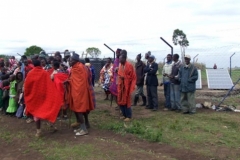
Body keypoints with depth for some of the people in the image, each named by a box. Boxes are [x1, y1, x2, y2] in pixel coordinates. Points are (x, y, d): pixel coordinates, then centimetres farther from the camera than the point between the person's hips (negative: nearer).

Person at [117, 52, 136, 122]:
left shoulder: (129, 65, -13)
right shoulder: (120, 65, 9)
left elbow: (133, 77, -11)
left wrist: (124, 78, -17)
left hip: (127, 86, -7)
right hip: (120, 85, 7)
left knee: (126, 101, -1)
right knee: (120, 101, 10)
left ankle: (129, 116, 11)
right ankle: (124, 115, 24)